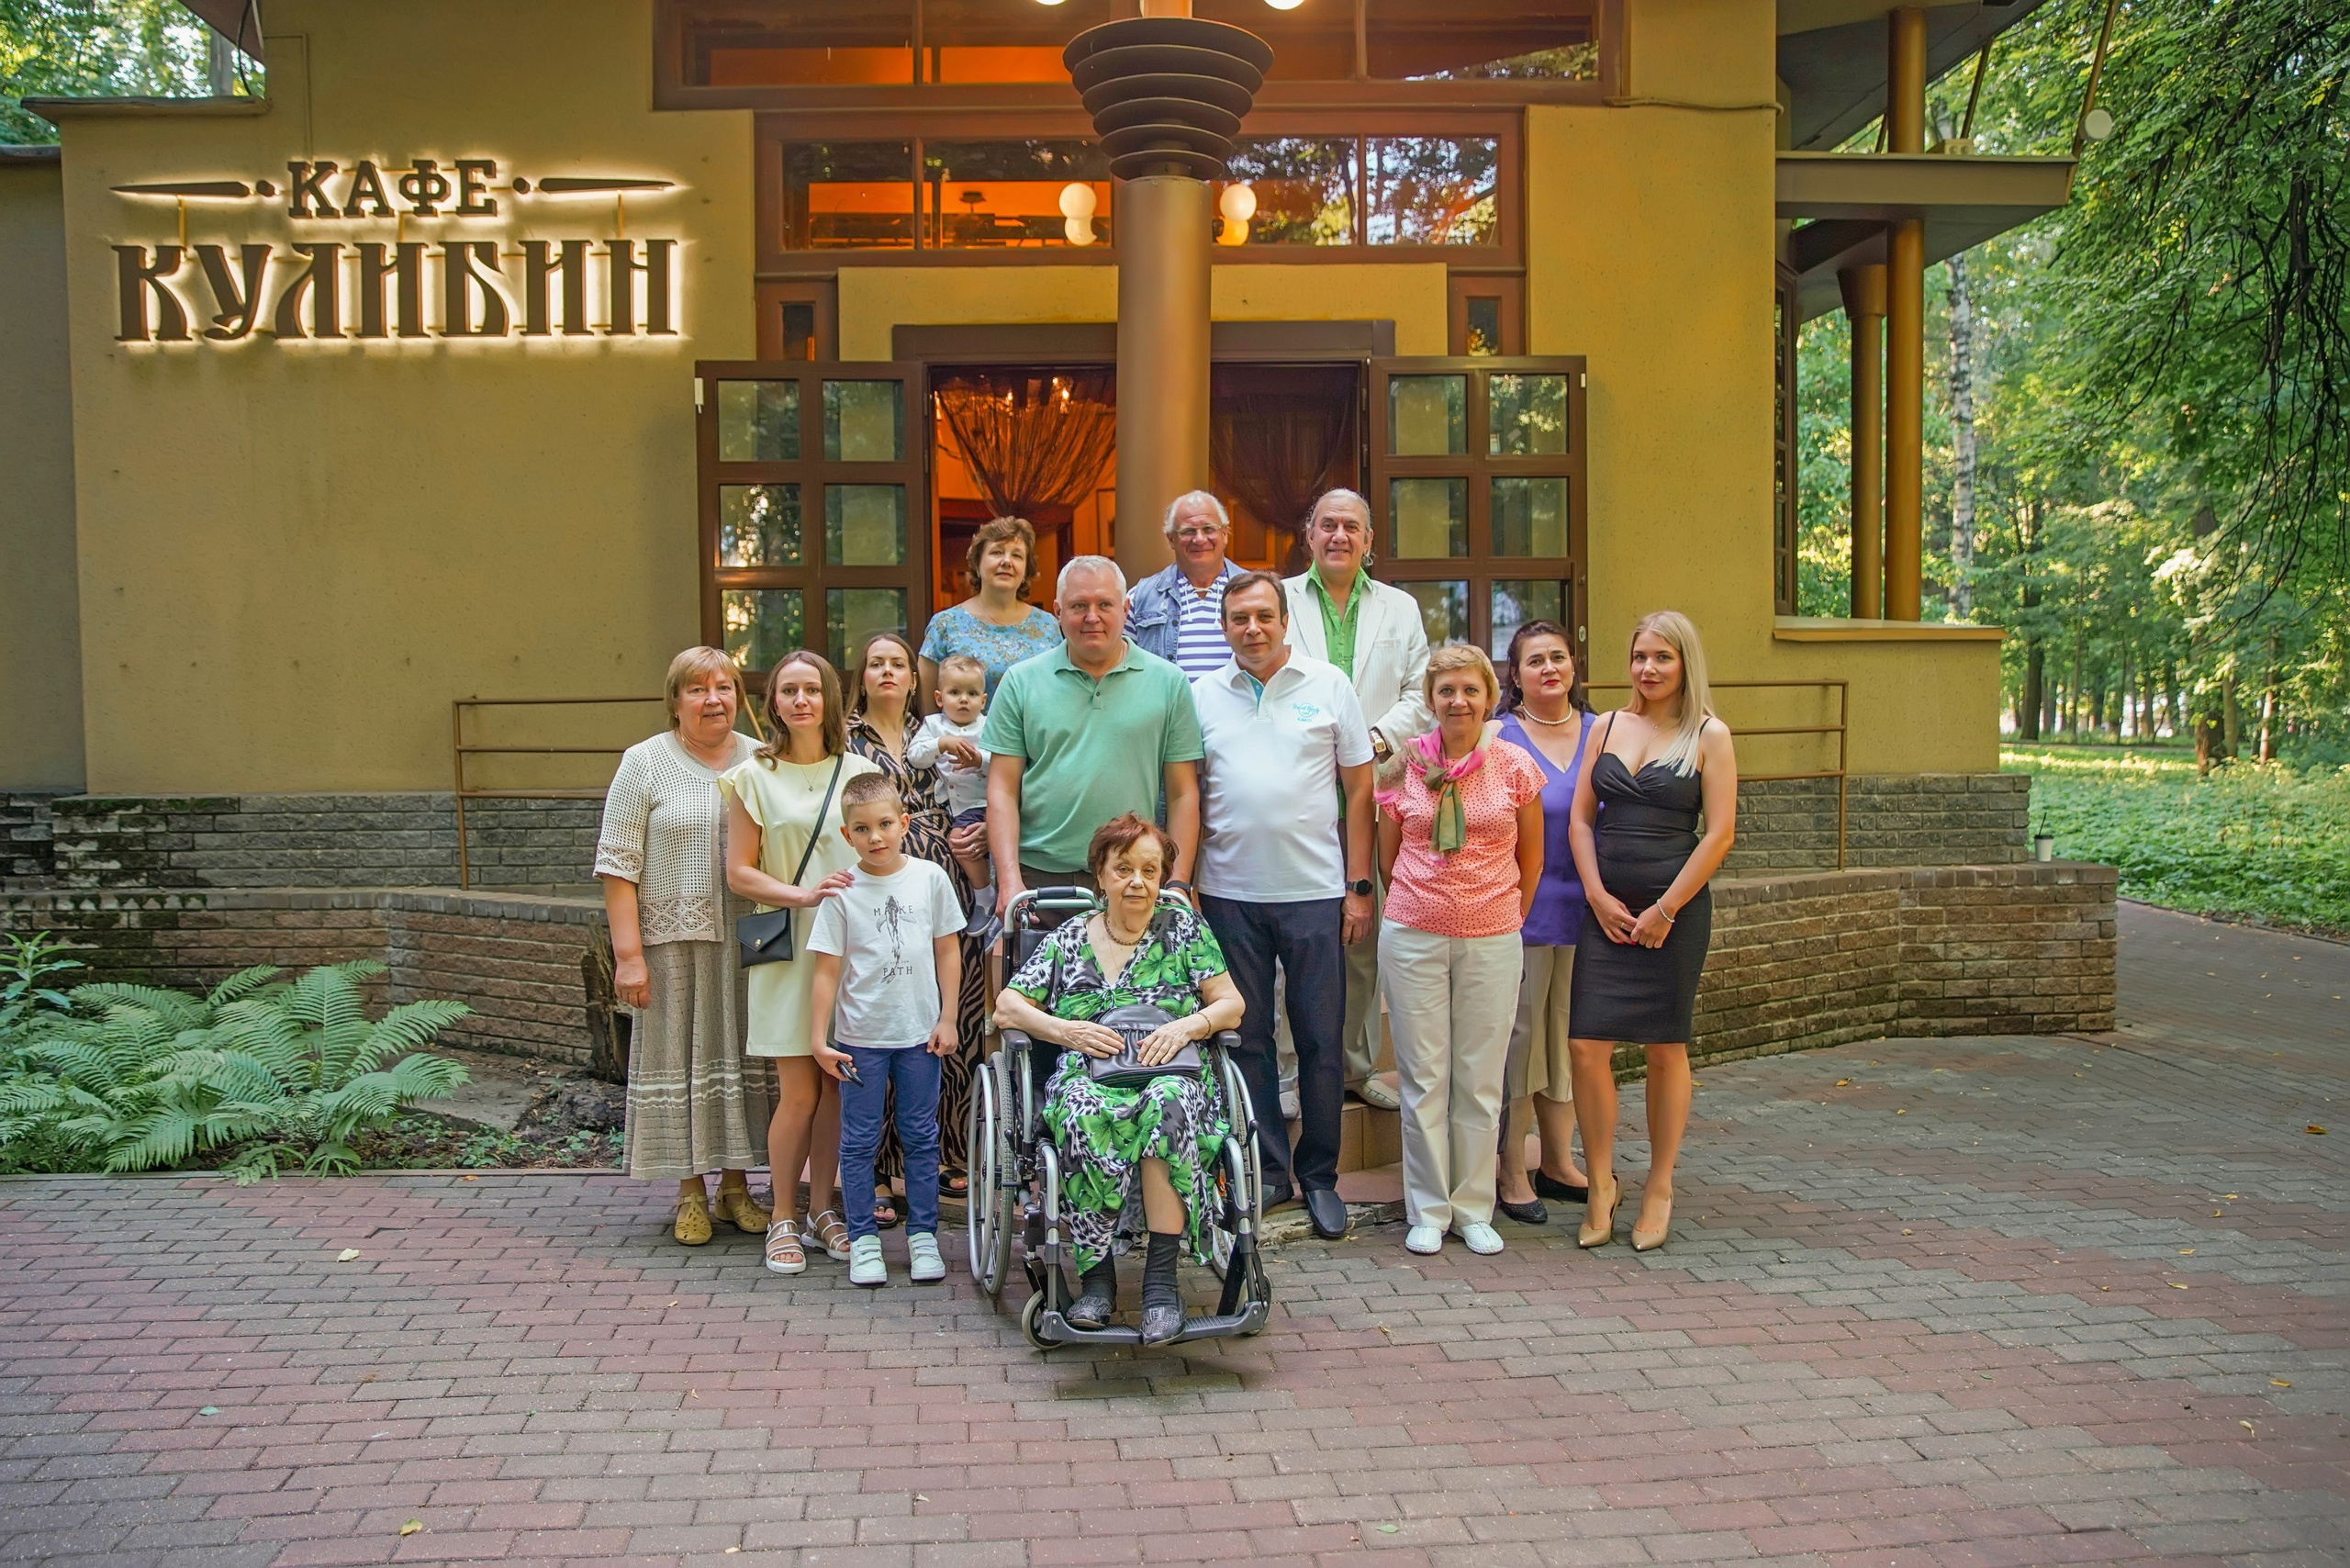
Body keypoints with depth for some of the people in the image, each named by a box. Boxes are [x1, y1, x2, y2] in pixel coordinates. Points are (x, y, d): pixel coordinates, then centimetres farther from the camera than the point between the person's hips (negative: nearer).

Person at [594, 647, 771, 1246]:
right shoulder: (645, 764, -1)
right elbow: (618, 865, -4)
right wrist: (628, 954, -10)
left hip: (748, 941, 3)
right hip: (673, 940, -2)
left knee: (742, 1054, 7)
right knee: (678, 1056, 3)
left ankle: (736, 1184, 21)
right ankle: (690, 1191, 15)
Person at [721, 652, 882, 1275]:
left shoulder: (861, 772, 8)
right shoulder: (755, 776, 2)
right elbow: (740, 873, 0)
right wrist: (803, 895, -15)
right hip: (787, 948, -2)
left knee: (839, 1087, 6)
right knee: (798, 1092, -4)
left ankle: (822, 1205, 21)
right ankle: (783, 1217, 12)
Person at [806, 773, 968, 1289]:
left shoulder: (929, 878, -1)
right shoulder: (842, 893, -5)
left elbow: (948, 951, 5)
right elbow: (826, 969, -4)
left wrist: (947, 1020, 1)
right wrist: (818, 1039, -7)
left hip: (919, 1033, 1)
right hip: (860, 1037, -1)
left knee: (921, 1137, 9)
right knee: (860, 1141, 6)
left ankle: (923, 1234, 19)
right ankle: (863, 1239, 17)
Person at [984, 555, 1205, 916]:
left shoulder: (1169, 682, 6)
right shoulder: (1021, 682, 6)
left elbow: (1182, 795, 4)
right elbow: (1003, 790, 3)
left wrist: (1178, 884, -3)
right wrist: (1010, 881, -6)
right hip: (1038, 877, 0)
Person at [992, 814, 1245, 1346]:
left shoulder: (1186, 929, 17)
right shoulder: (1068, 940, 18)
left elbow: (1231, 1003, 10)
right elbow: (1007, 1008, 11)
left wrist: (1187, 1026, -11)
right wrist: (1066, 1030, -7)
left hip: (1174, 1075, 0)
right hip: (1088, 1075, 1)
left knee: (1167, 1101, -39)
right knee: (1084, 1112, -38)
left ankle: (1161, 1276, -37)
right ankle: (1096, 1273, -31)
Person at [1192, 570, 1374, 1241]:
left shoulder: (1329, 686, 3)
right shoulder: (1202, 696, 7)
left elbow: (1359, 789, 3)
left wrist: (1359, 885, -1)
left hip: (1315, 891, -1)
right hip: (1230, 894, 1)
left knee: (1321, 1040, 3)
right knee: (1247, 1038, 8)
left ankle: (1319, 1175, 16)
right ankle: (1266, 1170, 20)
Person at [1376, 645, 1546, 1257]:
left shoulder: (1515, 766, 0)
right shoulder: (1404, 765, 0)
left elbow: (1531, 858, 10)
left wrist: (1508, 918, 12)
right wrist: (1427, 902, 12)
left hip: (1492, 941, 0)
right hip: (1413, 937, 0)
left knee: (1481, 1080, 6)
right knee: (1423, 1078, 4)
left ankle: (1474, 1210, 18)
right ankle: (1428, 1212, 15)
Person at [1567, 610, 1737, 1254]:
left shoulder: (1708, 736, -1)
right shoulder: (1608, 727, 10)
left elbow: (1719, 834, -6)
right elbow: (1581, 819, 8)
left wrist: (1664, 910, -10)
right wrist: (1598, 897, -4)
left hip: (1675, 909, -3)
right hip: (1606, 909, 3)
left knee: (1666, 1049, 6)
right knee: (1587, 1045, -4)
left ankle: (1659, 1188, 18)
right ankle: (1600, 1183, 10)